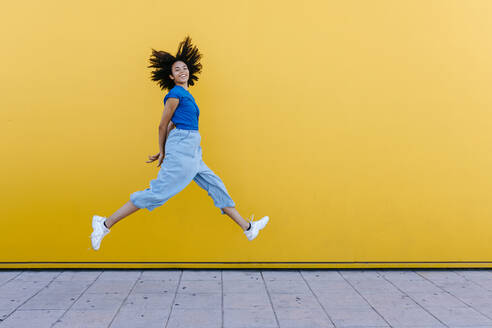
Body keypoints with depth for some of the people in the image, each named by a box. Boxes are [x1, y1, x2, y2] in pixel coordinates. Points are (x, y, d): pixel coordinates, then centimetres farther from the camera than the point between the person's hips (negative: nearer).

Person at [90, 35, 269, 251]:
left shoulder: (186, 95, 20)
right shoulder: (176, 93, -7)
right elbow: (163, 125, -4)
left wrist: (162, 153, 18)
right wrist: (162, 152, 4)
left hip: (191, 150, 10)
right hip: (182, 146, -10)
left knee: (215, 186, 9)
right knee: (158, 192, -11)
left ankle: (248, 228, 16)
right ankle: (106, 224, -3)